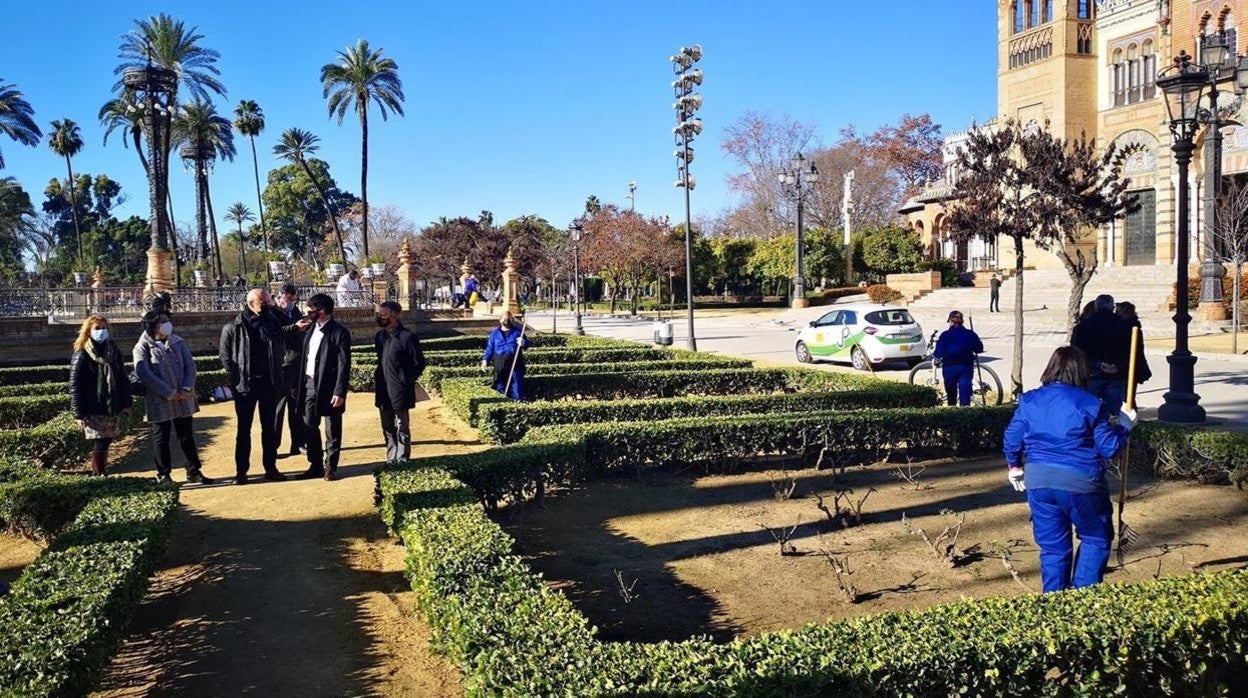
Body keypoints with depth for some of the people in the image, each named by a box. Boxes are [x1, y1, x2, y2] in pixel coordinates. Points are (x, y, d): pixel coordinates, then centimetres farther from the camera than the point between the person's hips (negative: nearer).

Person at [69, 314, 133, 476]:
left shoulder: (113, 351, 9)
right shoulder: (81, 355, -5)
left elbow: (122, 379, 13)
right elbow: (75, 386, -7)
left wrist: (126, 403, 8)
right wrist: (79, 414, -12)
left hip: (113, 409, 5)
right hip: (93, 411, -5)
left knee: (104, 445, 9)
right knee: (99, 446, -6)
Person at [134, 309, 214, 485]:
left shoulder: (178, 342, 7)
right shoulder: (143, 347, -6)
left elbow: (190, 365, 3)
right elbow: (144, 374, -15)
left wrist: (187, 389, -13)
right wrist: (170, 393, -17)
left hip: (183, 398, 4)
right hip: (159, 401, -4)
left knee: (187, 436, 10)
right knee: (161, 438, 8)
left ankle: (194, 472, 19)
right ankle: (163, 475, 19)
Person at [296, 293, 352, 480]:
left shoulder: (339, 332, -11)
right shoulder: (310, 330, 10)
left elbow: (344, 365, -14)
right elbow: (304, 358, 13)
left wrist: (340, 392, -19)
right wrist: (300, 385, 8)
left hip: (328, 387, -7)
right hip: (309, 385, 7)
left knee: (332, 431, 4)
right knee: (309, 428, 11)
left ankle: (330, 468, 15)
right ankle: (315, 466, 23)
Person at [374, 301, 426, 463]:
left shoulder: (407, 337, -14)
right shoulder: (380, 336, 8)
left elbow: (419, 364, -9)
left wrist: (406, 382, -8)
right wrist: (377, 376, 9)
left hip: (400, 393, -7)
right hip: (383, 392, 7)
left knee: (402, 430, 2)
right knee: (388, 429, 15)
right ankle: (391, 460, 25)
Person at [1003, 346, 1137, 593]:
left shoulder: (1029, 401, 3)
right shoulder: (1090, 405, -7)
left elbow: (1012, 438, 7)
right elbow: (1108, 448, -5)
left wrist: (1014, 466, 24)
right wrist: (1124, 426, 13)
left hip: (1038, 482, 4)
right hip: (1080, 482, -3)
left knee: (1053, 546, 13)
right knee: (1096, 539, 17)